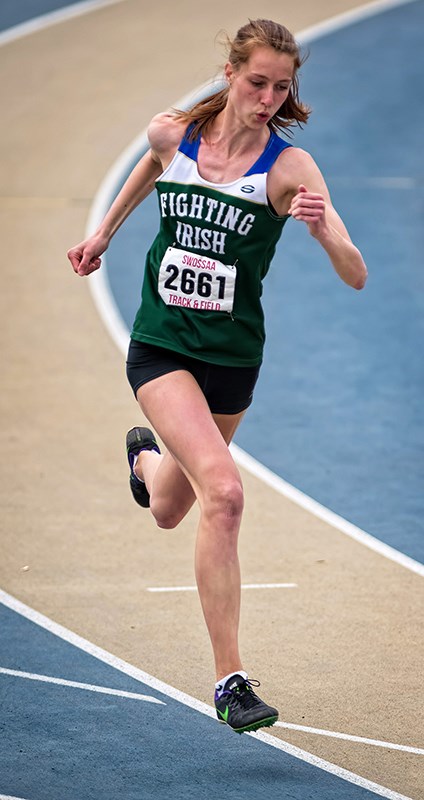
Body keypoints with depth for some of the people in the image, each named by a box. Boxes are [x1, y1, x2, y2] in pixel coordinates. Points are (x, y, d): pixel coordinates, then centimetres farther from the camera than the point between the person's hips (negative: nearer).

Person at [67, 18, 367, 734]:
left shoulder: (289, 167, -12)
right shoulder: (173, 134, -6)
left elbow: (356, 277, -19)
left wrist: (322, 228, -37)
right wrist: (104, 231, 31)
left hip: (232, 357, 1)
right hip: (160, 345, -1)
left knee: (169, 511, 18)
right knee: (223, 491, -23)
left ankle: (148, 456, 58)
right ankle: (230, 681, -19)